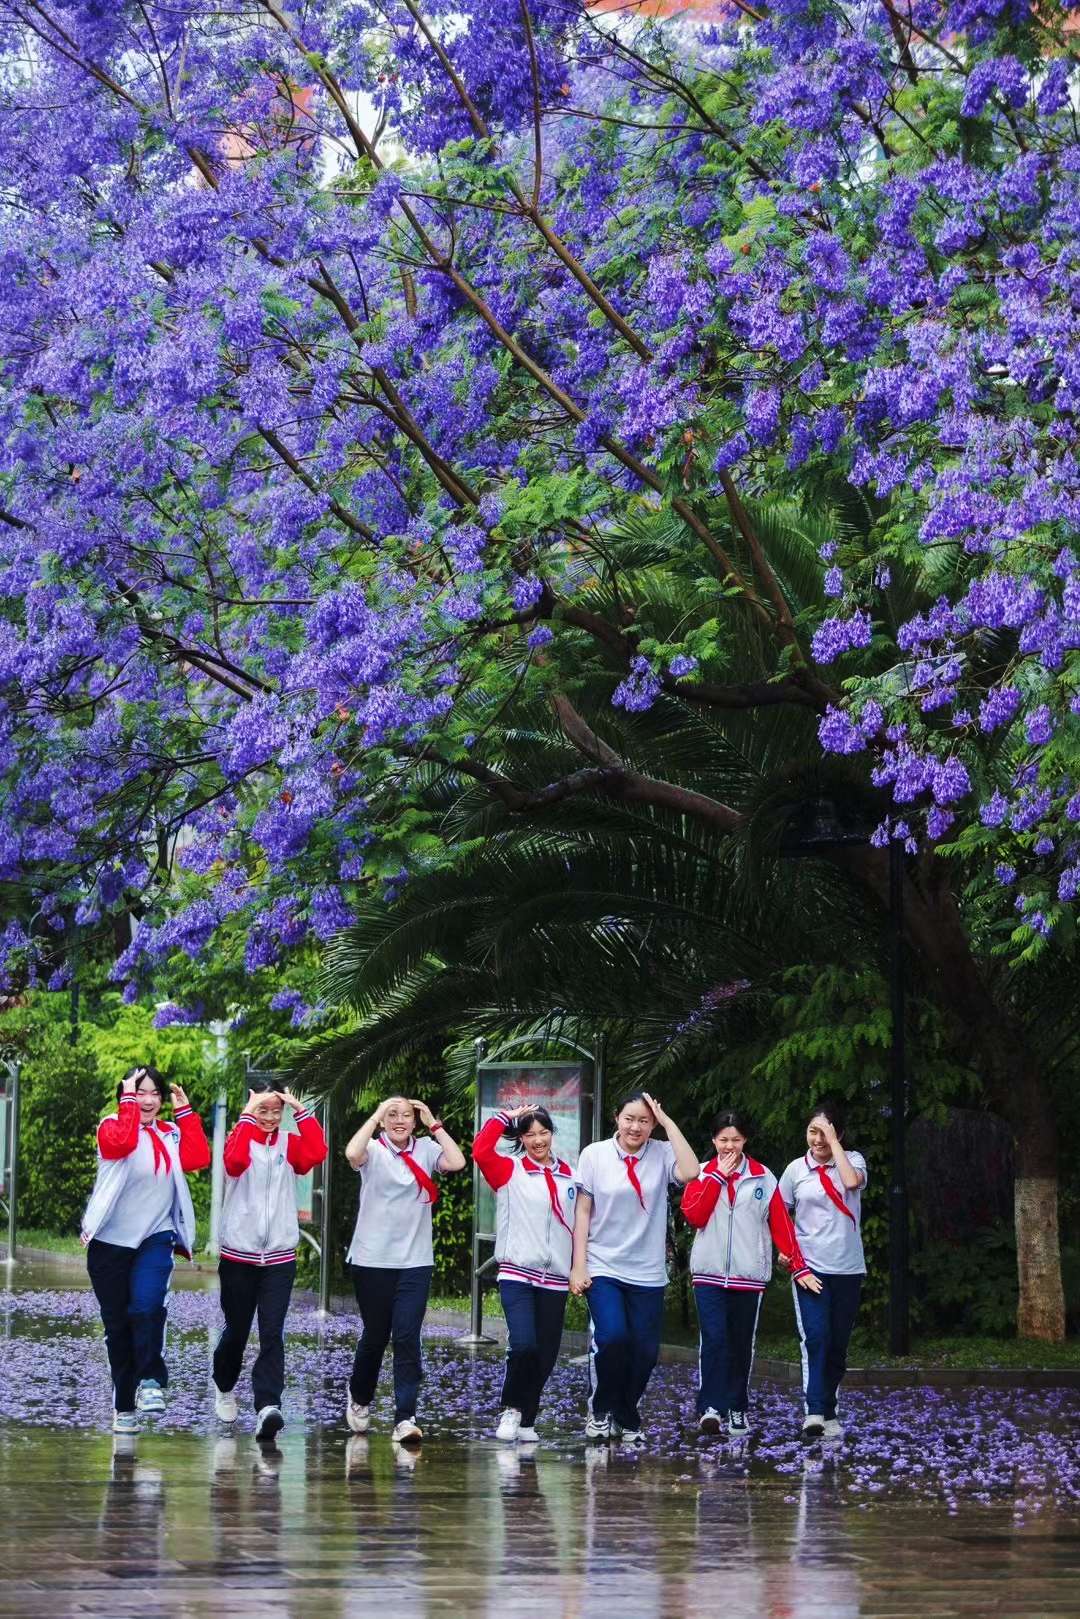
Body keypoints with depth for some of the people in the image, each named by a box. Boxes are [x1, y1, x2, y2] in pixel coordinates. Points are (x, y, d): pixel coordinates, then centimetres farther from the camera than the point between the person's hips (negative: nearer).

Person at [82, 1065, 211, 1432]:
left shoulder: (171, 1133, 10)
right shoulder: (112, 1126, -1)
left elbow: (198, 1158, -6)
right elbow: (121, 1143, -24)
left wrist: (185, 1112, -1)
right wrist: (129, 1100, -17)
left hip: (155, 1238, 1)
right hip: (110, 1241, -1)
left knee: (147, 1307, -26)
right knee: (117, 1326, 5)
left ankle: (150, 1382, -21)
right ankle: (124, 1405, 14)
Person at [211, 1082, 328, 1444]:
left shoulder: (289, 1145, 5)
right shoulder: (240, 1139, -1)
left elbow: (317, 1152, -15)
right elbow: (235, 1160, -25)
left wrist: (300, 1110, -15)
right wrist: (249, 1114, -23)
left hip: (280, 1257, 1)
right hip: (238, 1255, -1)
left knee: (272, 1335, -11)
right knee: (237, 1331, 12)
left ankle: (267, 1408, -20)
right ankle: (224, 1387, 38)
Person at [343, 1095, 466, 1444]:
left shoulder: (426, 1149, 4)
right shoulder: (374, 1150, -2)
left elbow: (457, 1162, -12)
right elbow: (353, 1154, -25)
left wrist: (433, 1124, -7)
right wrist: (376, 1115, -16)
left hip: (415, 1261, 1)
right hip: (373, 1259, -1)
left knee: (407, 1338, -7)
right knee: (375, 1336, 10)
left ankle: (405, 1419, -10)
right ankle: (359, 1401, 36)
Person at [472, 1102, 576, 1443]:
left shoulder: (568, 1174, 11)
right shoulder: (509, 1171, 1)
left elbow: (577, 1223, 16)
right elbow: (481, 1150, -16)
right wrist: (507, 1116, -7)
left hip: (555, 1280, 4)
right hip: (517, 1274, -4)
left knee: (545, 1357, 5)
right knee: (523, 1345, -20)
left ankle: (526, 1422, 19)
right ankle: (511, 1409, 1)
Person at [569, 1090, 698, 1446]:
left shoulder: (662, 1154, 0)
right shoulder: (595, 1155, -1)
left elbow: (689, 1173, -21)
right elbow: (583, 1212, 2)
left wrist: (668, 1121, -15)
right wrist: (578, 1266, -3)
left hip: (647, 1271, 2)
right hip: (603, 1267, -2)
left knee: (645, 1350, 1)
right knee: (612, 1337, -20)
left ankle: (627, 1418, 24)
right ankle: (601, 1410, 3)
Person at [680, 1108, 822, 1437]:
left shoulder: (763, 1178, 6)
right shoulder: (703, 1174, 7)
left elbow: (781, 1224, 5)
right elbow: (694, 1214, -9)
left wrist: (798, 1266, 0)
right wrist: (718, 1175, -8)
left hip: (748, 1274, 1)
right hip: (710, 1273, -1)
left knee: (742, 1345, 7)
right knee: (714, 1340, -14)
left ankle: (737, 1410, 17)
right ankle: (710, 1408, -19)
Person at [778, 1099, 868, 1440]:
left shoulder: (852, 1160, 2)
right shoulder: (797, 1169, 4)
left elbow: (852, 1182, -22)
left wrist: (834, 1142, -15)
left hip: (847, 1269, 1)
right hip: (810, 1267, -1)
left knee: (838, 1344, 8)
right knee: (815, 1337, -18)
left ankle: (828, 1413, 19)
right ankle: (814, 1412, -25)